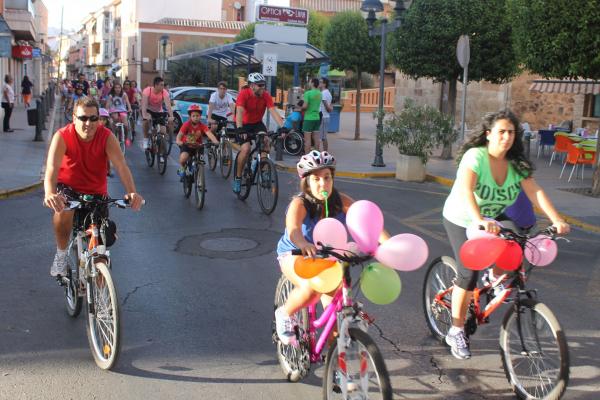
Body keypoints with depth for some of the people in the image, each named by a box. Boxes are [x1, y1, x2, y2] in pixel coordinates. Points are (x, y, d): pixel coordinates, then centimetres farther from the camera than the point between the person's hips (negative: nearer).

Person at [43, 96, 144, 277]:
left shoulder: (107, 137, -20)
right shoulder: (62, 137, -23)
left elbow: (121, 166, -31)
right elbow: (52, 167, -37)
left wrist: (132, 192, -49)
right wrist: (49, 194, -57)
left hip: (96, 191, 2)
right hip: (68, 187, -2)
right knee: (63, 210, -35)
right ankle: (61, 253, -8)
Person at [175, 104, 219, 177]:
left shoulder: (202, 126, -14)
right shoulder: (187, 124, -17)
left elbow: (209, 133, -30)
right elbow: (180, 134, -29)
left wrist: (215, 141, -49)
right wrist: (178, 141, -52)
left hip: (197, 146, 2)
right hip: (186, 145, -2)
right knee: (183, 158, -29)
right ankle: (182, 168, 5)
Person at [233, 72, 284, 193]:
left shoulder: (266, 96, -15)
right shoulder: (244, 94, -24)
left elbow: (274, 112, -22)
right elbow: (239, 112, -34)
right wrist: (240, 129, -49)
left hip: (257, 123, 3)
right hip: (244, 124, -3)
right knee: (246, 149, -22)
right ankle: (237, 178, -4)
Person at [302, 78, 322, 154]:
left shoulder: (308, 93, -13)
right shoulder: (320, 94, 7)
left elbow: (305, 106, -19)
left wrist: (300, 108, 2)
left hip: (309, 118, -7)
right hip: (316, 118, 7)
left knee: (307, 138, -4)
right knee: (315, 138, 12)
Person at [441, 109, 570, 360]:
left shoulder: (516, 164, -9)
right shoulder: (475, 156, -26)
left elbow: (535, 192, -18)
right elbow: (465, 190, -41)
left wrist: (556, 220, -33)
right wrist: (479, 220, -57)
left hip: (493, 218, 5)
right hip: (462, 221, -5)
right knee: (469, 273, -15)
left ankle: (497, 278, 7)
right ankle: (456, 332, 2)